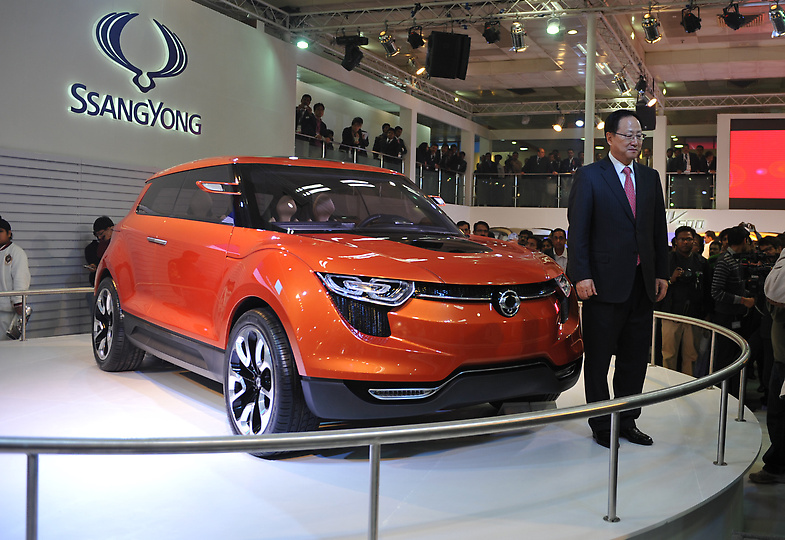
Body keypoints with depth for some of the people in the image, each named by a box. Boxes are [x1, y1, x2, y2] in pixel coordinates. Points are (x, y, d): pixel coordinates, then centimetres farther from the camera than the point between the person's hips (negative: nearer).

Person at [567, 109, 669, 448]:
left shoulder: (650, 178, 14)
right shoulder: (589, 176, -2)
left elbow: (659, 229, 15)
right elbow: (577, 229, -7)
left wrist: (661, 273, 9)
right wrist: (581, 275, -14)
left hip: (642, 283, 5)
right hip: (605, 281, -5)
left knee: (635, 359, 11)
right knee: (598, 358, 3)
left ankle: (627, 422, 23)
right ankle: (601, 426, 14)